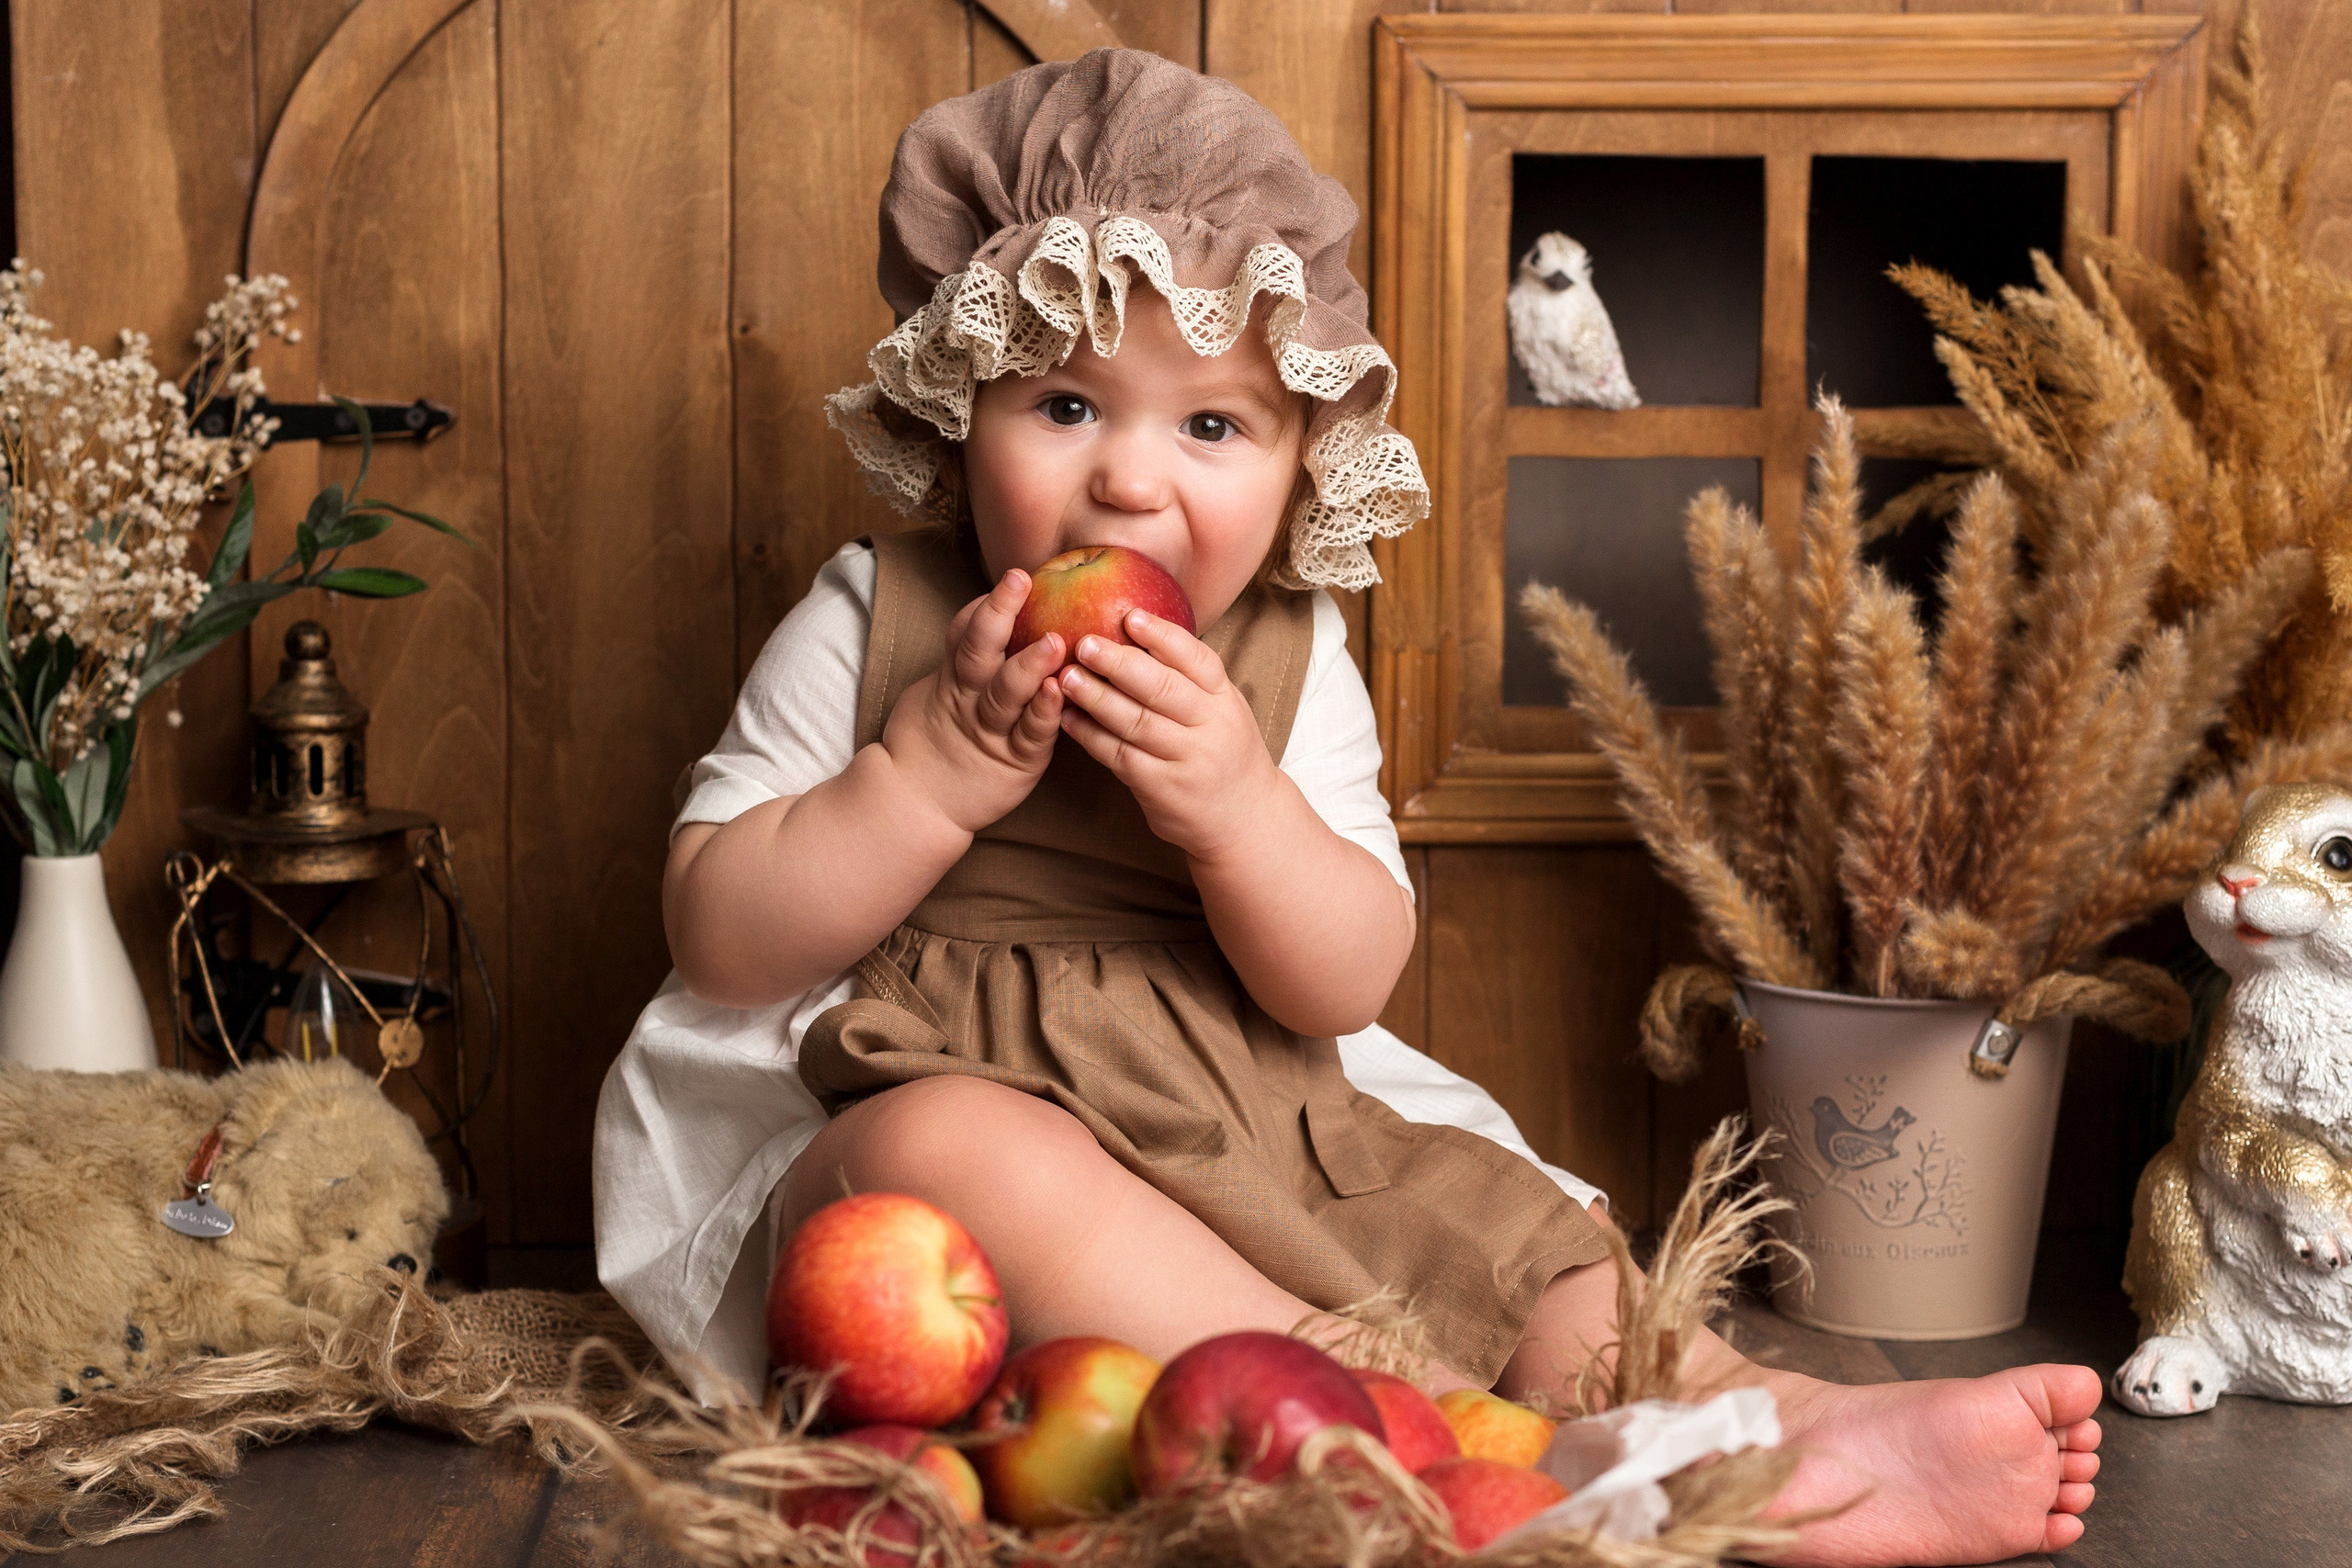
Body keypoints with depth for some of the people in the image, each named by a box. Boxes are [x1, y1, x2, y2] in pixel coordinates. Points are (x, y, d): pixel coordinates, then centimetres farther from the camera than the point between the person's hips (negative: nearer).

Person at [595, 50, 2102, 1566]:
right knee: (953, 1150, -36)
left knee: (1504, 1219, -12)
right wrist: (935, 771, -20)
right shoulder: (871, 623, -2)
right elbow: (720, 942, -7)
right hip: (913, 1097, -4)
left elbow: (1349, 988, -4)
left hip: (1238, 1140, 5)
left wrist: (1234, 804, -24)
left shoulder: (1290, 661, 4)